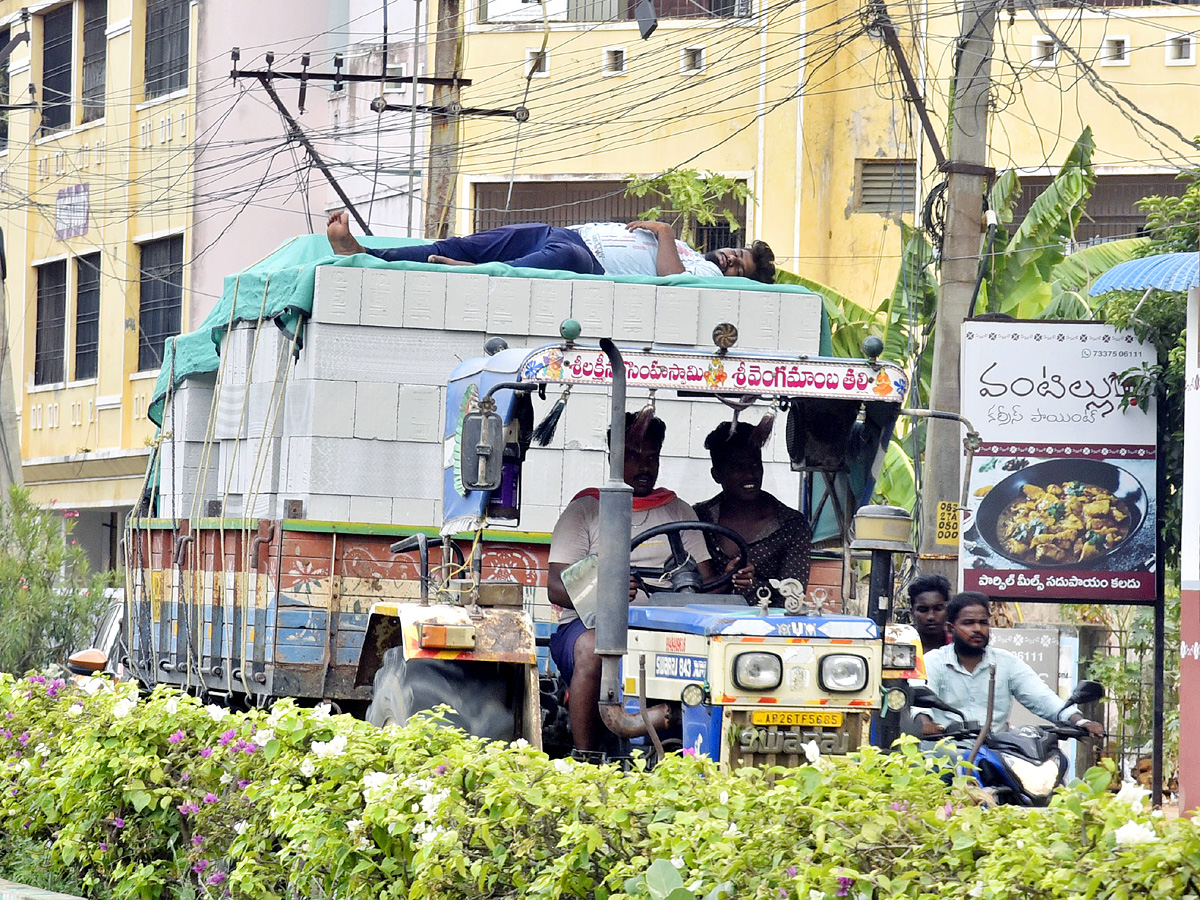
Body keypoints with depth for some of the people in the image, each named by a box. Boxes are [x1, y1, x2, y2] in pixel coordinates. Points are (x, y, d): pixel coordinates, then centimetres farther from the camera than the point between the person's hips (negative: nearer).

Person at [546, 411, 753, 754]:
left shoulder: (678, 512, 22)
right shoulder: (585, 511, 10)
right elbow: (557, 587, -2)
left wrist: (730, 582, -11)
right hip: (592, 622, -3)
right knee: (592, 646, -38)